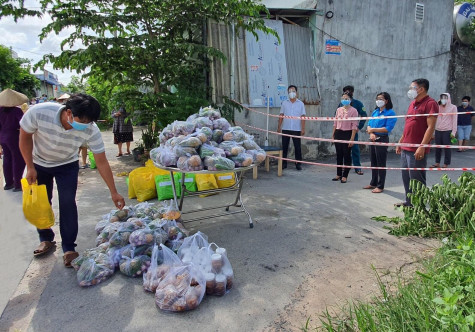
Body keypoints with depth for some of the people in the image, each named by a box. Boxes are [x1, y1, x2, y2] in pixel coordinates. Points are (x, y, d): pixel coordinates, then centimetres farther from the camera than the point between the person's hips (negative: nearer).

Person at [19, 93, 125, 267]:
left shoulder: (91, 130, -33)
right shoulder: (39, 112, -35)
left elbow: (102, 162, -23)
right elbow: (25, 137, -14)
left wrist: (114, 192, -21)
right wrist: (30, 167, -13)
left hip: (67, 165, -1)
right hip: (39, 163, 1)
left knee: (68, 203, -10)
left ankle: (69, 248, 3)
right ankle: (46, 239, 29)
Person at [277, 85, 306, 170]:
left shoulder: (300, 103, 5)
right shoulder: (284, 103, 8)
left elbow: (302, 117, 1)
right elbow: (281, 115, 8)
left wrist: (303, 129, -5)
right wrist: (279, 126, 1)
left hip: (296, 129, -1)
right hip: (285, 129, 1)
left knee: (297, 147, 3)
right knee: (284, 146, 5)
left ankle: (298, 163, 12)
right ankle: (284, 163, 14)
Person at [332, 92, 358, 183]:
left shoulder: (353, 110, -5)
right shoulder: (339, 109, 10)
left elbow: (354, 125, -9)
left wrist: (352, 138, -15)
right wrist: (333, 135, 11)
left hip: (347, 134, -5)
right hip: (338, 133, 5)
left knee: (347, 155, 1)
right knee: (339, 155, 10)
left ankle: (344, 176, 9)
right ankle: (339, 174, 20)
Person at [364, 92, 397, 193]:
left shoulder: (390, 113, -9)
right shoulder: (375, 112, 13)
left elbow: (388, 129, -18)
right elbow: (369, 125, 9)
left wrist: (373, 129, -14)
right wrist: (371, 133, -11)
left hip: (382, 140, -7)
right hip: (373, 139, 7)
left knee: (381, 163, 0)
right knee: (373, 162, 15)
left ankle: (380, 186, 9)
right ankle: (373, 183, 27)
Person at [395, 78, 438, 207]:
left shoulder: (430, 103, -10)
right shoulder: (413, 103, 16)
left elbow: (431, 127, -16)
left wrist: (422, 147, -22)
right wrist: (400, 142, 19)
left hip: (417, 150, -8)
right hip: (405, 148, 8)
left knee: (416, 178, -2)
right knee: (406, 177, 14)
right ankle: (409, 202, 25)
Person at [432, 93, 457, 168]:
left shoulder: (453, 107, 4)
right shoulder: (438, 106, 13)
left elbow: (454, 120, 1)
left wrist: (453, 132, -7)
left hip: (447, 131, -3)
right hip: (438, 130, 3)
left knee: (447, 148, 0)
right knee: (438, 147, 5)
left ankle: (446, 164, 6)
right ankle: (437, 163, 13)